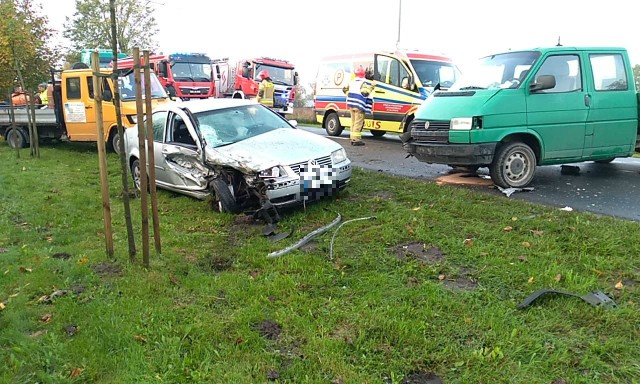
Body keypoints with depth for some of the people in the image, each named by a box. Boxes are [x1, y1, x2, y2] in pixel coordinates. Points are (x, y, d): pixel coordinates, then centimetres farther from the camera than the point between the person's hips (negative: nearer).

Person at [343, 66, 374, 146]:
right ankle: (356, 139, -7)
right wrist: (371, 88, -9)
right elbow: (365, 93, -21)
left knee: (353, 122, 15)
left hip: (351, 104, 7)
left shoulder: (352, 82, 14)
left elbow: (345, 89, 18)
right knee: (358, 123, -5)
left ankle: (353, 138, 19)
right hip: (359, 105, -7)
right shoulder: (365, 82, -9)